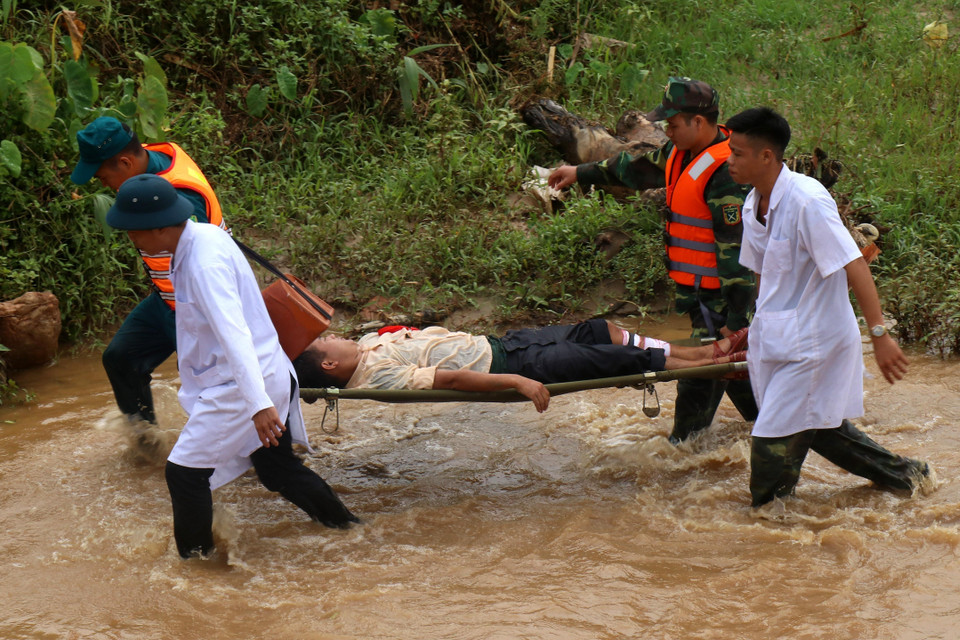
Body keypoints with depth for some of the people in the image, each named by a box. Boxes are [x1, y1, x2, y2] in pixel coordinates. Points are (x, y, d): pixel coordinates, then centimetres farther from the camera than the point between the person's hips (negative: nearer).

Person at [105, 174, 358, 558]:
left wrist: (259, 404, -41)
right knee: (278, 469, 20)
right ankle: (343, 527, 31)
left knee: (185, 472, -1)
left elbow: (235, 335, -35)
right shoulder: (201, 237, 2)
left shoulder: (205, 264, -27)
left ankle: (192, 560, 12)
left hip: (240, 386, -10)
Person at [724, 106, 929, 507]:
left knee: (772, 443, -6)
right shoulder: (753, 206, 4)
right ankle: (903, 475, 34)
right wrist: (761, 330, 24)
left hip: (813, 343, -9)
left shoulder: (806, 201, -22)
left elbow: (854, 267, -23)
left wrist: (880, 334, -26)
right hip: (779, 340, 9)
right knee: (819, 426, 18)